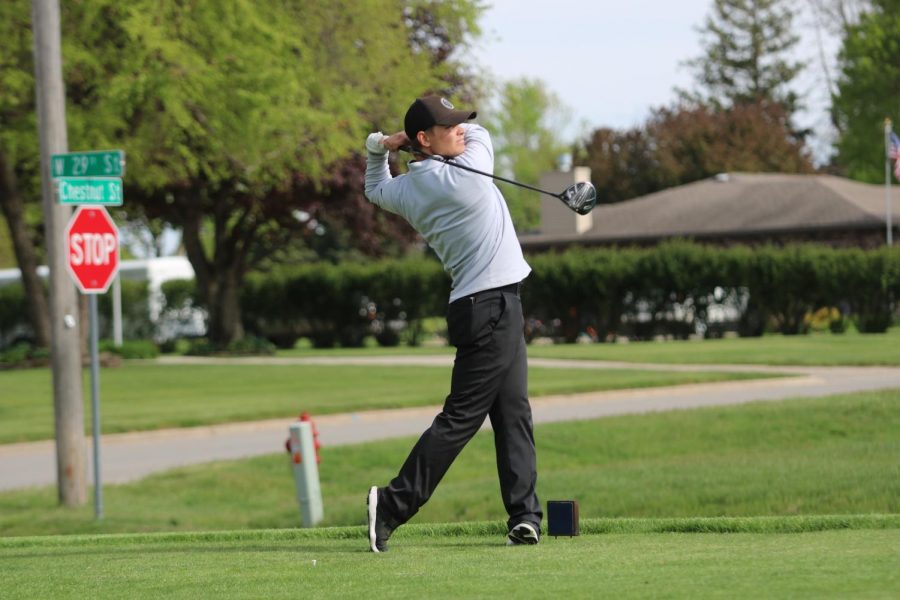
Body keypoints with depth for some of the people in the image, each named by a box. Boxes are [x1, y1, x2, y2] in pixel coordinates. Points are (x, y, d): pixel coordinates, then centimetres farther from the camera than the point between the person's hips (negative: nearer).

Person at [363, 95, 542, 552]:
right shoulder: (467, 173, -13)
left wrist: (378, 149, 15)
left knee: (513, 412, 8)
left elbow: (376, 191, 31)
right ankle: (394, 505, -13)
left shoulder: (405, 191, 7)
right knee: (461, 417, -8)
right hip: (492, 306, -8)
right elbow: (481, 133, 8)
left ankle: (524, 515, 3)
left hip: (482, 308, 8)